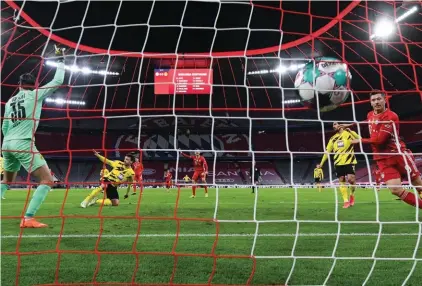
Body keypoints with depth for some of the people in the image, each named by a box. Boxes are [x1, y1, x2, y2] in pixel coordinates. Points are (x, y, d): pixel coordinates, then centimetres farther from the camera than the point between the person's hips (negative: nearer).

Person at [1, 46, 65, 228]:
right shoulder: (34, 94, 1)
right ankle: (28, 219, -16)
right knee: (47, 180, -6)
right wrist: (61, 60, 14)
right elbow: (58, 81, 3)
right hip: (23, 143, -7)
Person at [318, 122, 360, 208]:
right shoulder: (333, 138, 12)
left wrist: (350, 131, -22)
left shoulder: (349, 133, 1)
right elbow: (327, 151, 14)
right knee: (341, 181, 1)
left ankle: (352, 194, 12)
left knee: (350, 178, -17)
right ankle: (346, 201, 8)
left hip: (349, 161, -4)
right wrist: (321, 164, 10)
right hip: (338, 163, 4)